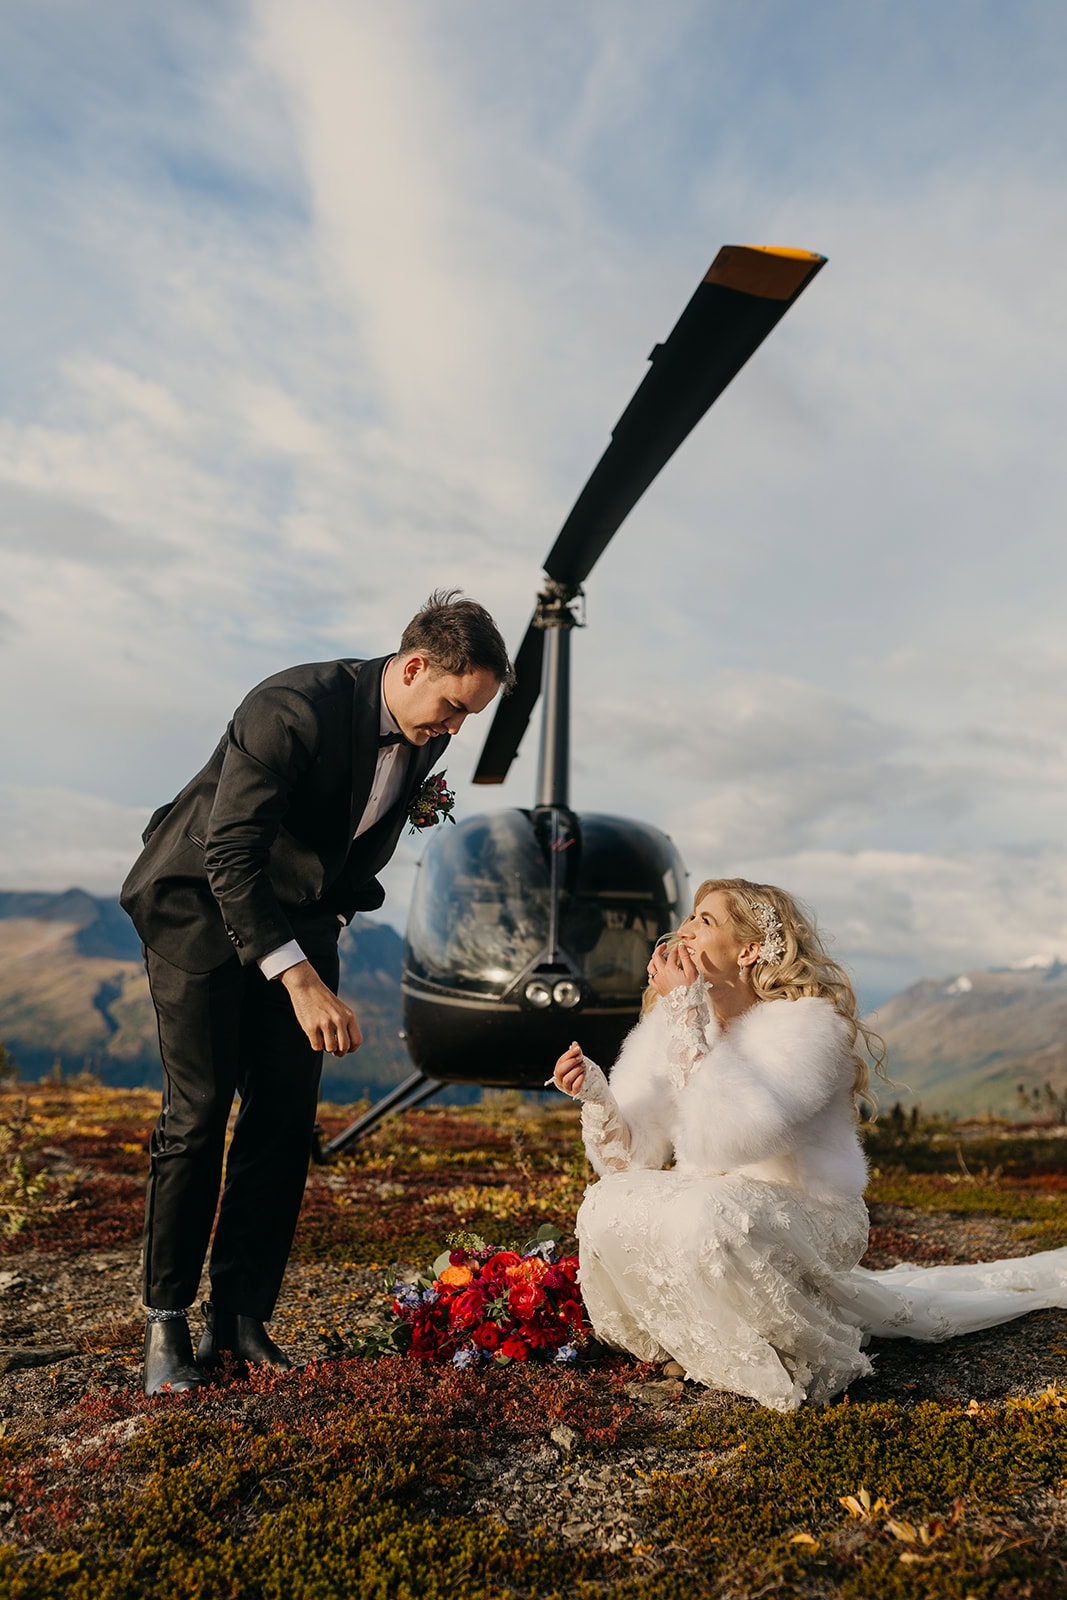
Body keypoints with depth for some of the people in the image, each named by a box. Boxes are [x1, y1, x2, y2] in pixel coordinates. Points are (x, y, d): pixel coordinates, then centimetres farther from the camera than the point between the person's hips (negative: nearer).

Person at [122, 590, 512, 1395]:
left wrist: (335, 921, 13)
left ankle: (241, 1318, 10)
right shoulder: (293, 708, -29)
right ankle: (167, 1320, 8)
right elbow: (230, 858, -34)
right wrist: (301, 981, -40)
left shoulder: (425, 739, -6)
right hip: (200, 905, -6)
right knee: (198, 1113, -6)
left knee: (285, 1119, 0)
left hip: (299, 914, 6)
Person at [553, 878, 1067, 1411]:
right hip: (711, 1203, 6)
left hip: (805, 1216, -6)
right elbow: (627, 1156, -2)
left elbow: (729, 1138, -33)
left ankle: (807, 1357, -5)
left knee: (704, 1218, -34)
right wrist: (595, 1093, -21)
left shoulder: (808, 1020, -18)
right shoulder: (668, 1021, 0)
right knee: (607, 1208, -19)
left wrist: (689, 1015, -30)